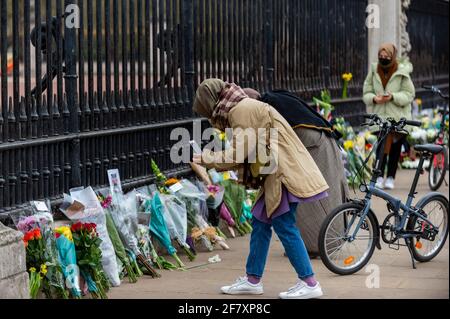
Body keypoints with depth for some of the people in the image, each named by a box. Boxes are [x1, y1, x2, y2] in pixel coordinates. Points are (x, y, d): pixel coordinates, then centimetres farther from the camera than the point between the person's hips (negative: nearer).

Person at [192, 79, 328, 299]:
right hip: (276, 173, 11)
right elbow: (245, 152, 17)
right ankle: (252, 280, 19)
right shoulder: (244, 108, 18)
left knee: (285, 227, -8)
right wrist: (212, 159, 10)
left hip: (284, 172, -11)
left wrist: (206, 158, -4)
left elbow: (237, 155, -16)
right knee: (260, 222, 13)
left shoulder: (241, 111, -13)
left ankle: (309, 284, -5)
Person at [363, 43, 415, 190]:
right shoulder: (374, 71, 6)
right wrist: (374, 98, -13)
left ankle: (390, 177, 11)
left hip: (398, 117, -1)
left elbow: (409, 94, -3)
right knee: (382, 146, -7)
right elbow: (366, 93, 10)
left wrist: (393, 97, -19)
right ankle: (380, 176, 0)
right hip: (380, 116, 1)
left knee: (395, 147, 3)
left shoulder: (402, 72, -2)